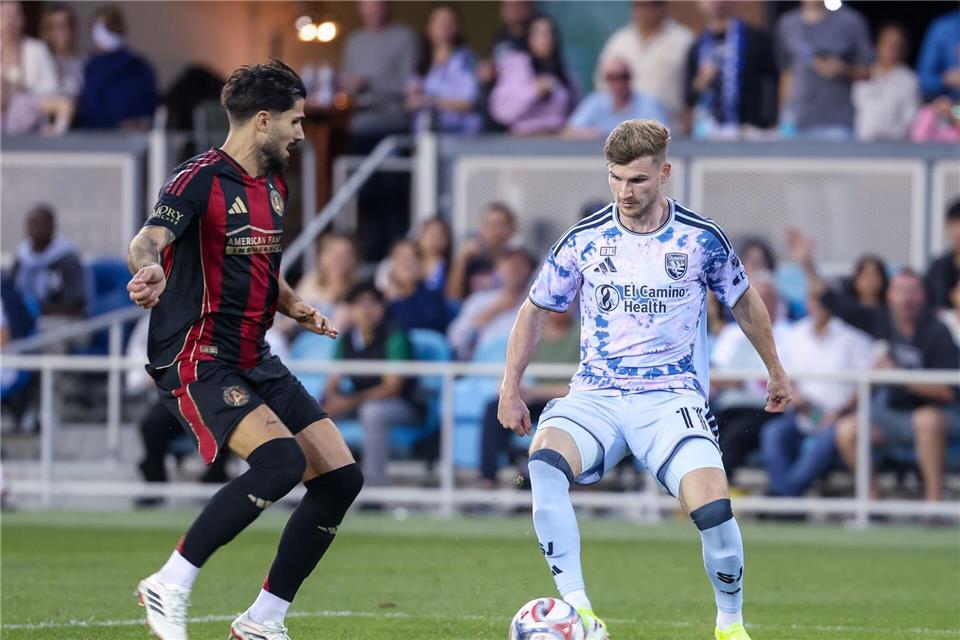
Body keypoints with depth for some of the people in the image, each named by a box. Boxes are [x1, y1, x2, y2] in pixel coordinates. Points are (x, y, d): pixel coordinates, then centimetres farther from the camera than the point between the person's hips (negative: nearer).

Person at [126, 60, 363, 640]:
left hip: (255, 363, 9)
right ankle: (170, 586, -16)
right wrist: (150, 268, -53)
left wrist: (295, 307, 9)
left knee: (341, 476, -1)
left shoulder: (273, 183, 14)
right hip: (197, 362, -9)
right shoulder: (201, 180, -13)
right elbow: (148, 240, -30)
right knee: (281, 460, -29)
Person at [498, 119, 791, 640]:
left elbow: (744, 302, 18)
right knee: (544, 464, -33)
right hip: (595, 397, 1)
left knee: (713, 509, -26)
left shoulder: (701, 239, 0)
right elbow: (535, 310, 15)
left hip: (671, 398, -1)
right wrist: (510, 388, 10)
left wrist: (776, 373, 27)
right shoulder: (585, 240, 2)